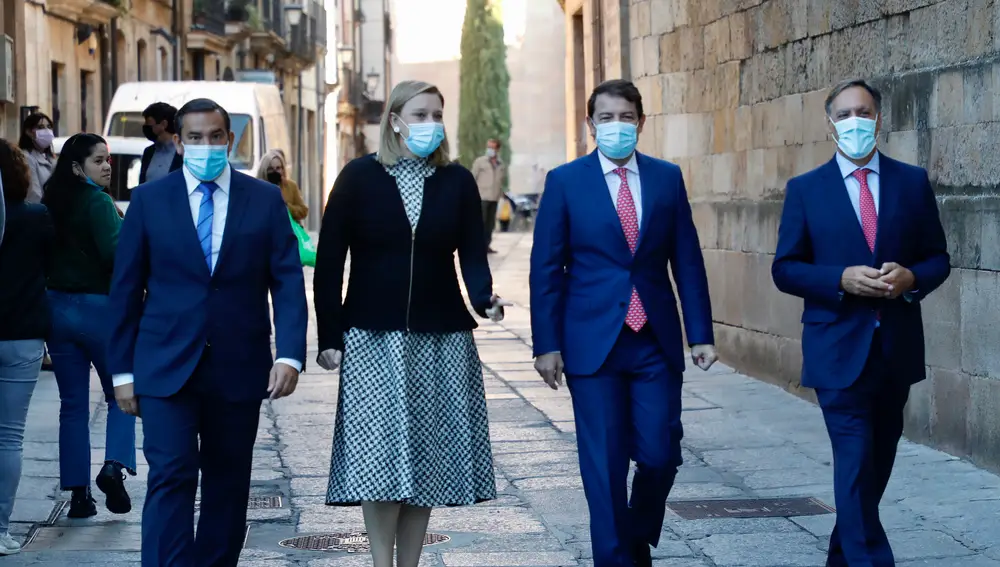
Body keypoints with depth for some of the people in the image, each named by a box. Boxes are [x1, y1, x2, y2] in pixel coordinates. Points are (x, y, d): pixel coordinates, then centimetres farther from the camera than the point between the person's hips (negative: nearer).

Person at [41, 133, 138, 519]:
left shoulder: (50, 204, 6)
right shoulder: (96, 202, -14)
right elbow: (114, 253, -24)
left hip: (56, 308, 5)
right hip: (98, 307, -5)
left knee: (73, 404, 9)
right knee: (121, 394, 10)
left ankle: (78, 494, 9)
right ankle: (115, 465, -10)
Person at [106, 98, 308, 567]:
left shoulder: (266, 200, 5)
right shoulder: (149, 199, 3)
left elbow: (288, 283, 0)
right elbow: (126, 288, 4)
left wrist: (289, 355, -13)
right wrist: (123, 370, 1)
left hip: (238, 369, 2)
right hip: (166, 368, -2)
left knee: (228, 484, 9)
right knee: (171, 477, -11)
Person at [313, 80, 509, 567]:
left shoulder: (458, 181, 4)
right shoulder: (359, 177, -1)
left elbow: (472, 254, -1)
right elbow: (330, 261, -1)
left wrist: (484, 298, -23)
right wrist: (329, 337, -5)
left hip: (441, 339, 2)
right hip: (373, 338, -2)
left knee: (425, 455, 4)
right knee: (379, 455, -8)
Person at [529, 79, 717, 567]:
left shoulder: (667, 178, 7)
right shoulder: (565, 181, 0)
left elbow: (688, 262, 7)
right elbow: (546, 269, 0)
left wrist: (700, 334, 3)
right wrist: (547, 344, -5)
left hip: (657, 343, 2)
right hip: (593, 342, -2)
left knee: (660, 456, 2)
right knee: (605, 466, 1)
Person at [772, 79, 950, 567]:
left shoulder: (913, 182, 5)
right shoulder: (805, 189, 0)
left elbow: (938, 258, 7)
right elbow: (785, 270, -2)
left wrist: (911, 278, -15)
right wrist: (843, 279, -18)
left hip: (896, 349, 4)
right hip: (839, 349, -3)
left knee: (877, 462, 14)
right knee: (856, 463, -11)